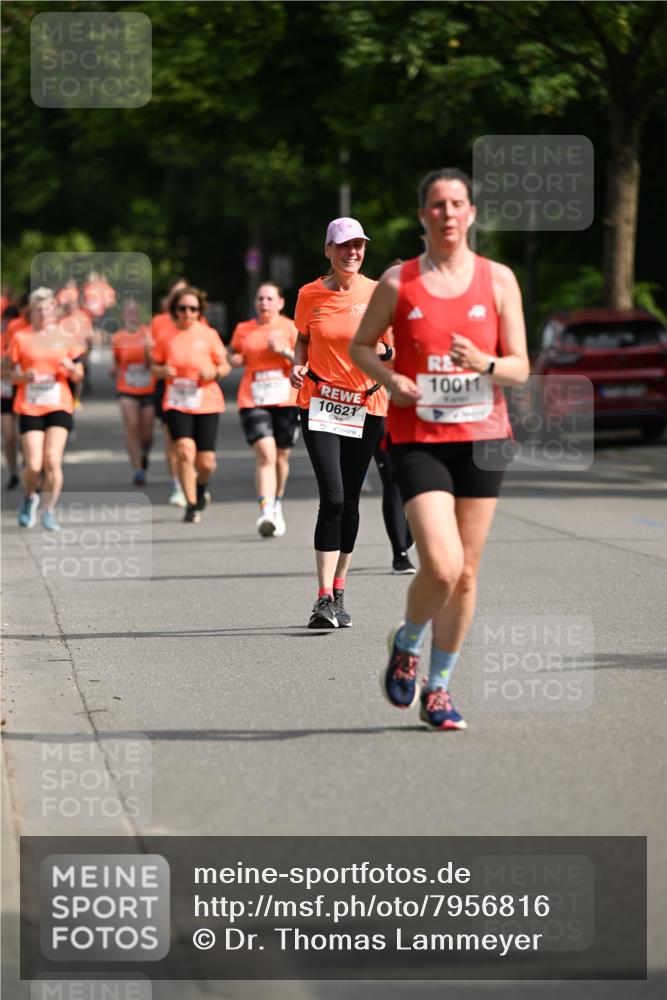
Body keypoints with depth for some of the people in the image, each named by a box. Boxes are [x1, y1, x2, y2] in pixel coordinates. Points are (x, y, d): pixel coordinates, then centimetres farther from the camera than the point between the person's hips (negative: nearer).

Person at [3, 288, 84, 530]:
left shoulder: (66, 338, 7)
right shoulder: (20, 338, 2)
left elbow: (78, 376, 12)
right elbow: (7, 371, 5)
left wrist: (71, 368, -10)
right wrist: (24, 376, -14)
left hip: (59, 407, 1)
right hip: (29, 408, -1)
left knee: (52, 460, -14)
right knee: (34, 465, -7)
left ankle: (48, 511, 0)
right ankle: (29, 499, 25)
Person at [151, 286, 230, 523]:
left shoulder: (208, 335, 0)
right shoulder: (166, 336, 2)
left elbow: (225, 365, 5)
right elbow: (155, 367, 12)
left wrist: (214, 372, -16)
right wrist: (162, 371, -11)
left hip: (206, 403, 0)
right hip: (176, 403, 0)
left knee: (206, 461, 0)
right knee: (185, 450, -19)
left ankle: (202, 486, 36)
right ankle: (191, 505, -7)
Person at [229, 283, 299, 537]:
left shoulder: (290, 328, 3)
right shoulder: (243, 330, 9)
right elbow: (233, 355, 25)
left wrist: (285, 351, -17)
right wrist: (234, 359, 3)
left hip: (285, 401, 0)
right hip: (253, 401, 0)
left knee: (281, 456, 10)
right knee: (265, 453, -18)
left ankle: (276, 505, 34)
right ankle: (266, 513, -26)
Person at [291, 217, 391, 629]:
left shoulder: (378, 294, 0)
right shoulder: (310, 295, 1)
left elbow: (390, 345, 10)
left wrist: (380, 351, -12)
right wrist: (299, 365, -3)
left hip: (366, 406, 1)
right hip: (320, 404, -1)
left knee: (350, 500, 7)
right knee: (332, 497, -14)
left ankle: (339, 594, 20)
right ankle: (324, 598, -12)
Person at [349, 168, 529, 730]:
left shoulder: (499, 279, 3)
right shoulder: (398, 282, 1)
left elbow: (520, 368, 4)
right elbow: (361, 345, 12)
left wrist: (485, 363, -18)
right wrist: (389, 380, -7)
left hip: (482, 436, 2)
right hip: (418, 438, -2)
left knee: (466, 573, 5)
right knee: (441, 567, -16)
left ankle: (439, 687, 20)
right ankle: (407, 643, 14)